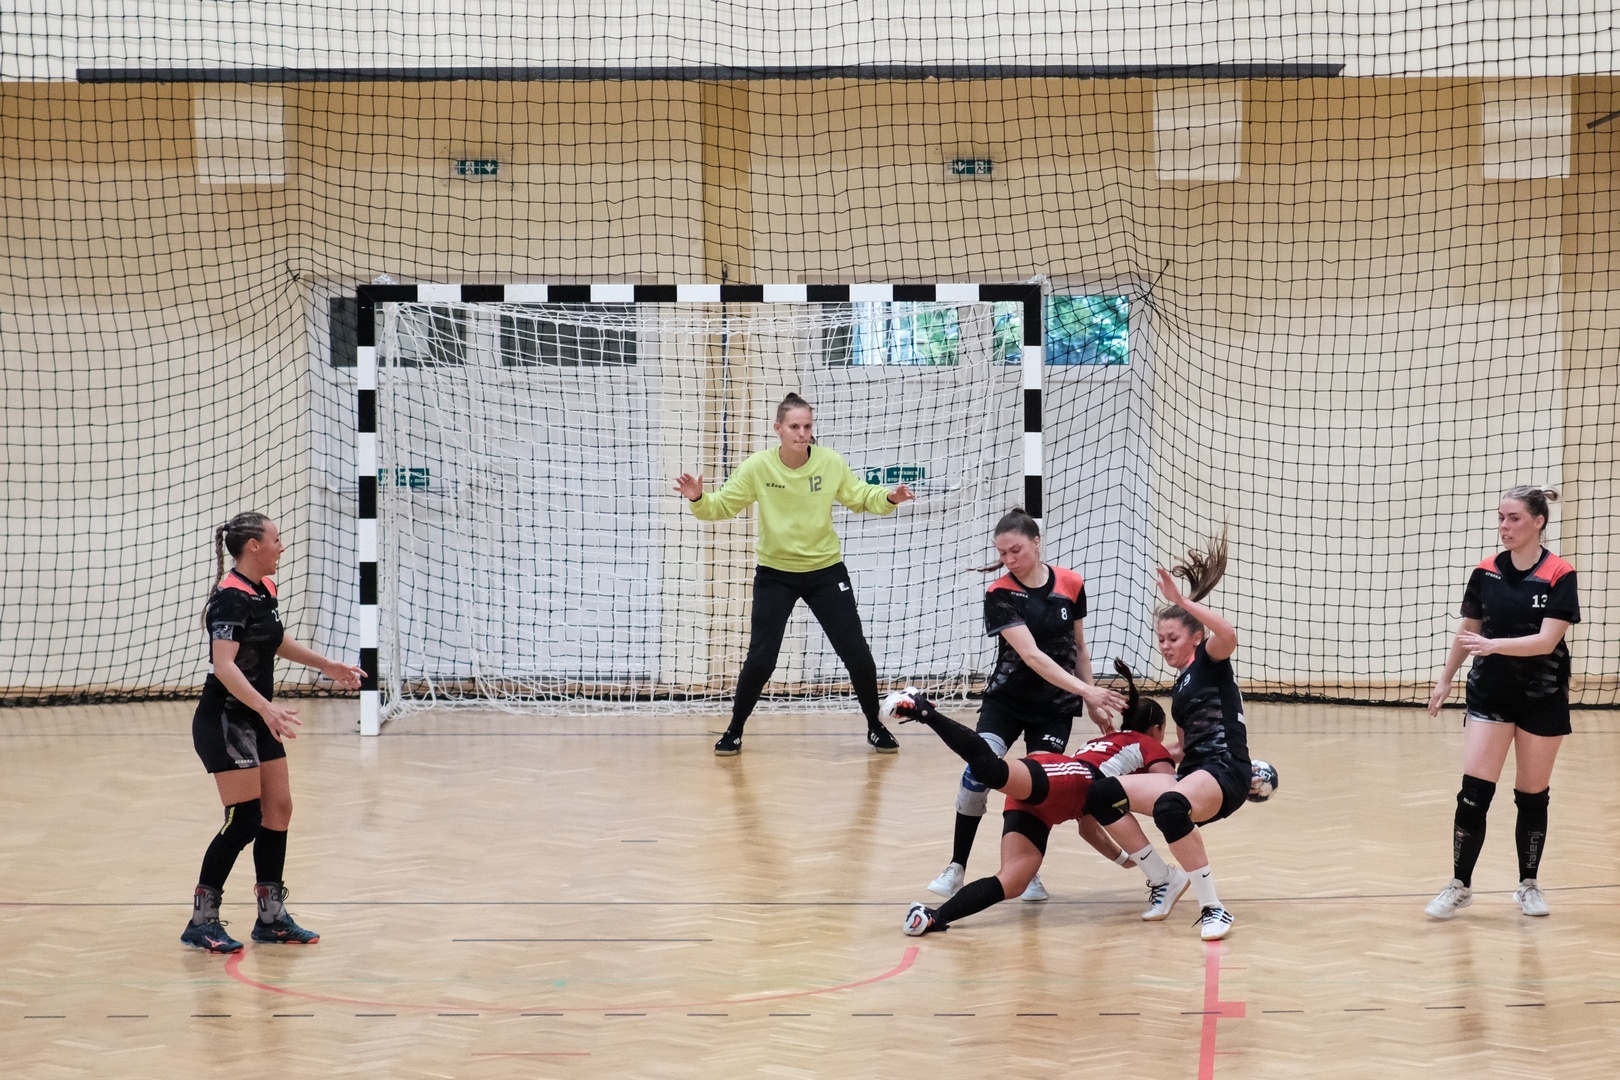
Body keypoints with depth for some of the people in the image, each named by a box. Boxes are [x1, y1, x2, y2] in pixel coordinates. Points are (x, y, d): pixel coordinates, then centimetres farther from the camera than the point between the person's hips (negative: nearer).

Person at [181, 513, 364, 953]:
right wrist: (267, 708, -42)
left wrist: (327, 666, 34)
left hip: (257, 721, 9)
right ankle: (201, 920, -2)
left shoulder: (265, 589, 9)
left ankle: (271, 917, 17)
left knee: (278, 810, 8)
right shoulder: (231, 597, -20)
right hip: (224, 721, -9)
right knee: (245, 819, -10)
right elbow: (224, 665, -31)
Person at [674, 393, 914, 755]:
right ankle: (734, 731, 13)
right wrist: (699, 499, -29)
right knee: (760, 659, -8)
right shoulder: (758, 466, -14)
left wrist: (889, 498, -17)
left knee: (857, 653, -1)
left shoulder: (831, 463, -12)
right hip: (775, 574, -1)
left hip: (826, 571, 1)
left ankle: (875, 727, 20)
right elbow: (722, 506, -9)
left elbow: (861, 497, 2)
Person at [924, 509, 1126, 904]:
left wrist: (1093, 705, 8)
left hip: (1055, 708, 2)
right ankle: (956, 868, -11)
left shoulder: (1070, 585, -6)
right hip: (1006, 699, -2)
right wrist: (1086, 691, -32)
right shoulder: (1000, 594, -15)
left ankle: (1031, 873, 15)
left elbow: (1079, 649, 8)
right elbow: (1031, 655, -25)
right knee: (978, 771, -21)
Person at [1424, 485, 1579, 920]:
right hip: (1490, 694, 2)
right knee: (1473, 792, -7)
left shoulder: (1558, 576, -12)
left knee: (1532, 796, 9)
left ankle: (1528, 884, 24)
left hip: (1542, 699, -2)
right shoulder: (1485, 573, -1)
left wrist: (1494, 646, -34)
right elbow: (1468, 631, 13)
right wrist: (1445, 679, 17)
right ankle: (1460, 886, 1)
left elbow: (1546, 640, -22)